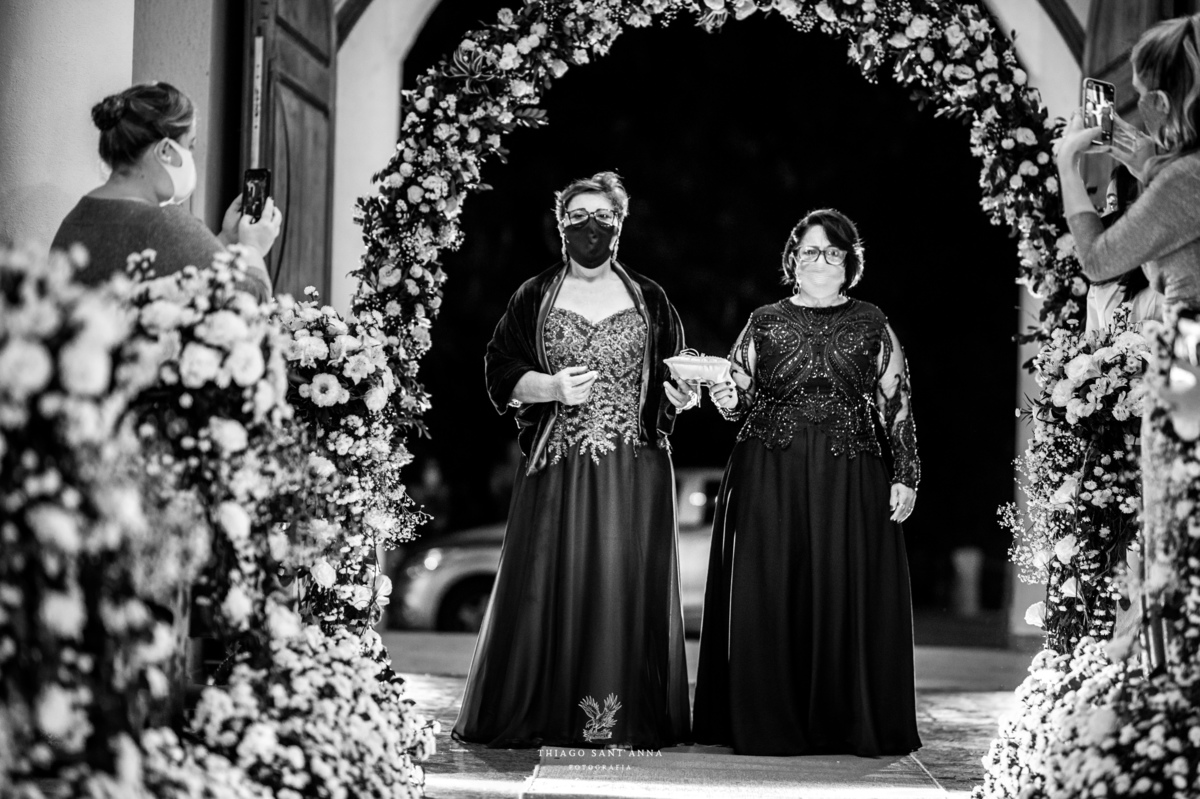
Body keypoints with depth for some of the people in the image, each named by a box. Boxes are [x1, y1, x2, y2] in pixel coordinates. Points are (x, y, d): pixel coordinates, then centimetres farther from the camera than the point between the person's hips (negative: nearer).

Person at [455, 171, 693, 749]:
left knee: (626, 585, -3)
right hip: (556, 468, 0)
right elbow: (500, 373, 4)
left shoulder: (649, 300, 11)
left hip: (634, 469, 1)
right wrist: (553, 387, -13)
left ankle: (625, 719, 1)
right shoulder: (534, 297, 9)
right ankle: (544, 717, 3)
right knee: (549, 584, -4)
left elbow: (671, 381, 13)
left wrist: (680, 392, -9)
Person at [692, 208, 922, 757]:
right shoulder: (764, 323, 10)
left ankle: (846, 722, 5)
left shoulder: (871, 325, 9)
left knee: (845, 591, -3)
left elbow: (897, 404, 7)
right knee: (768, 594, -2)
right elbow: (740, 399, 11)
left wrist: (906, 474, 1)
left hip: (849, 478, 0)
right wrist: (727, 401, -12)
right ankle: (769, 723, 5)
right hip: (769, 477, 1)